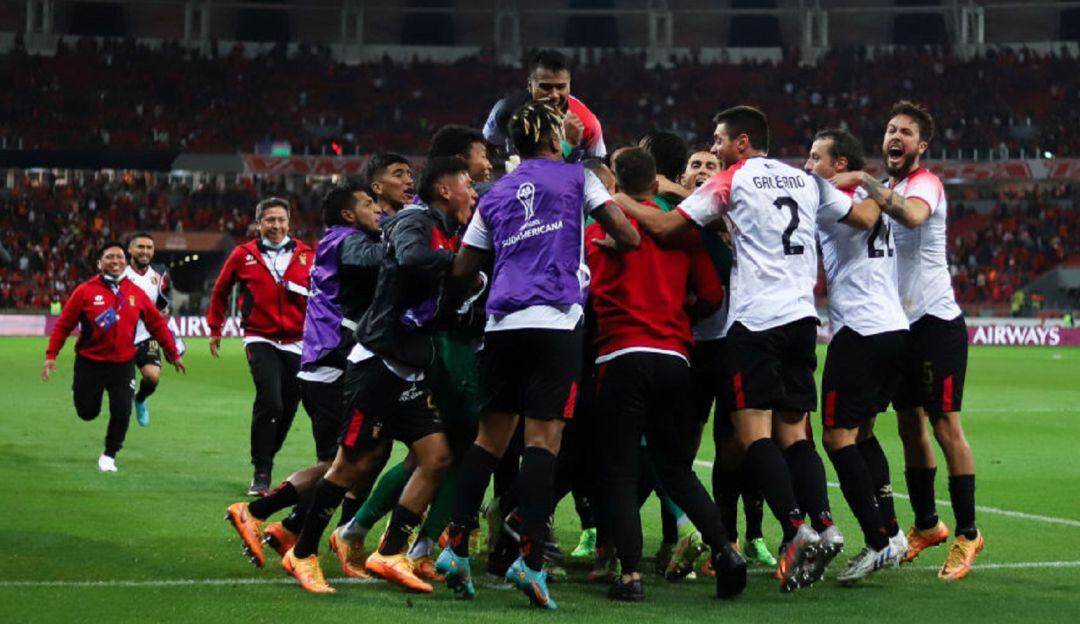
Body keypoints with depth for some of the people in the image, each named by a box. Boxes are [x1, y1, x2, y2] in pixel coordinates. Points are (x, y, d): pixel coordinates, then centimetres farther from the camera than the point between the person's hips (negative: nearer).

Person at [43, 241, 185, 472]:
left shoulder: (136, 293, 0)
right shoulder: (85, 291, -7)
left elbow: (157, 324, 9)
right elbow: (63, 324, -4)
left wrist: (173, 354, 12)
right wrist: (51, 355, -8)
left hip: (123, 364, 1)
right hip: (90, 363, -1)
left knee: (122, 411, -10)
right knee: (88, 412, 5)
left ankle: (109, 455, 13)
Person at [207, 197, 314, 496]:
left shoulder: (306, 256, 3)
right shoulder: (244, 255, 3)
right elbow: (221, 290, 17)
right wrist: (215, 328, 21)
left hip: (296, 343, 3)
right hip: (261, 340, -2)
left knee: (287, 409, 6)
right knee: (270, 403, -18)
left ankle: (264, 459, 26)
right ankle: (261, 474, -10)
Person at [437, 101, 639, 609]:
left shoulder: (494, 196, 19)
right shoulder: (575, 177, 9)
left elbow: (462, 270, 18)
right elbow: (628, 237, 5)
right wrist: (605, 244, 26)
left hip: (501, 321, 4)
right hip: (554, 321, -4)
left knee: (490, 434, 10)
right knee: (543, 437, -8)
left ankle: (456, 547, 3)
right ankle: (530, 559, -16)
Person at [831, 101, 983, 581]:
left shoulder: (925, 183, -12)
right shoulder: (882, 190, 13)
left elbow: (911, 215, -34)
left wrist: (863, 180, -30)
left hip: (936, 322, -8)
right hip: (900, 325, 8)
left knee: (945, 425, -7)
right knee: (909, 425, 11)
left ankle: (967, 533, -1)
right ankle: (926, 525, 22)